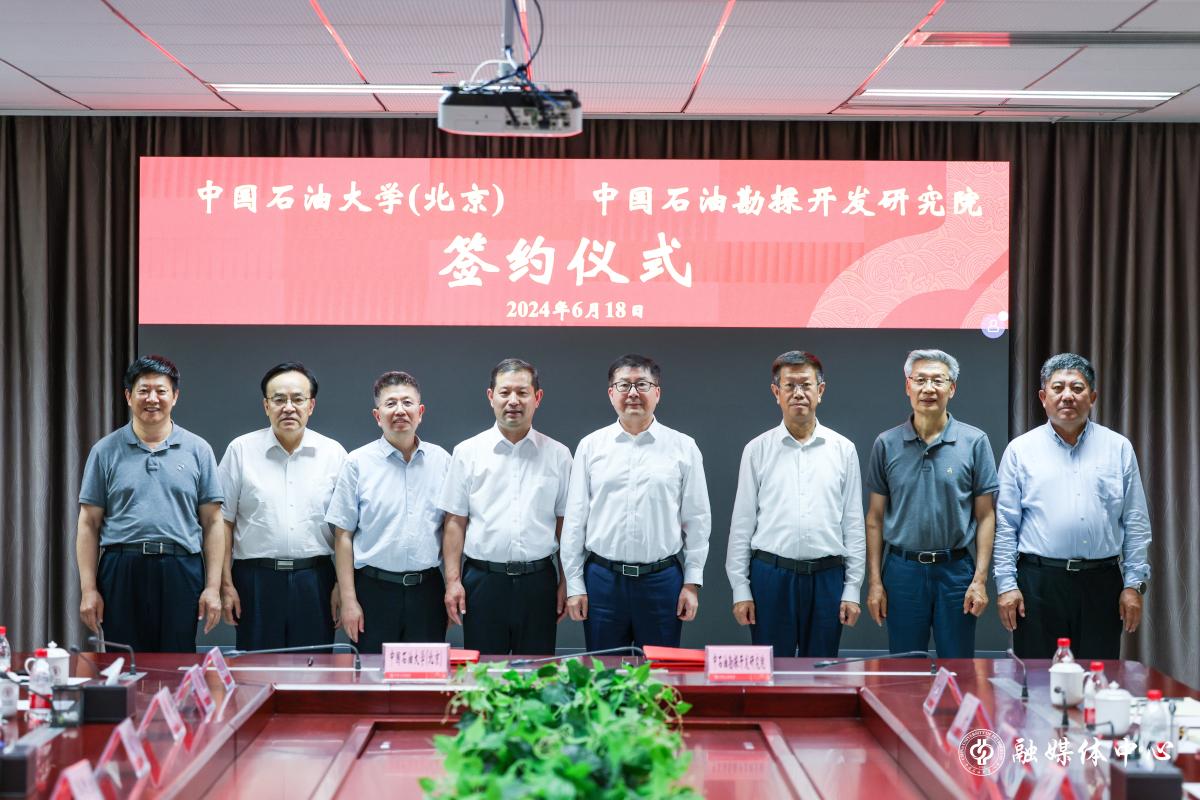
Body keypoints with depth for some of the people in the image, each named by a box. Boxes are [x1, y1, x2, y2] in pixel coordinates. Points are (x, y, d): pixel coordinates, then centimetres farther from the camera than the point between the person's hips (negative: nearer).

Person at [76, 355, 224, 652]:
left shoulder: (198, 450, 7)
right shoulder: (106, 451, 7)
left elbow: (212, 522, 6)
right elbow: (89, 524, 7)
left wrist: (213, 587, -1)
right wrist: (88, 589, 0)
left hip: (180, 572, 0)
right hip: (121, 572, 0)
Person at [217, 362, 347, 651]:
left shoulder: (334, 453, 6)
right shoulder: (241, 450, 4)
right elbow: (224, 521, 5)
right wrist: (226, 584, -1)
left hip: (314, 581, 1)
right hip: (256, 580, 0)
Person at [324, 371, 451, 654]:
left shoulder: (441, 460, 7)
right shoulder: (358, 463, 0)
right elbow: (343, 536, -1)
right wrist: (348, 601, -6)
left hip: (427, 588, 2)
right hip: (375, 589, -2)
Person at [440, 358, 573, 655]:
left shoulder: (558, 455, 6)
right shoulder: (467, 452, 4)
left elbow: (564, 524, 8)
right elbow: (455, 522, 4)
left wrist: (566, 583, 4)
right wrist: (452, 580, -3)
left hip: (538, 583, 1)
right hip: (483, 582, -1)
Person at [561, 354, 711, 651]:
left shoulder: (683, 447, 2)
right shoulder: (591, 446, 4)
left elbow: (697, 520, 3)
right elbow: (575, 519, 5)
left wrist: (692, 582, -1)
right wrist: (574, 585, 2)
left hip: (662, 580, 0)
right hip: (602, 579, 1)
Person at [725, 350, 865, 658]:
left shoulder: (843, 449, 4)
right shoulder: (757, 450, 2)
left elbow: (854, 524, 5)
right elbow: (742, 523, 3)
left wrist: (853, 589, 1)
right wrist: (740, 589, -1)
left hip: (826, 577, 1)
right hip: (771, 575, -1)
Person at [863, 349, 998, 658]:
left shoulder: (975, 442, -1)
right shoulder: (886, 444, 3)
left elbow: (985, 516, 0)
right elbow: (875, 518, 6)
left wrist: (980, 579, -7)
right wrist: (874, 581, 0)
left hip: (956, 571, -1)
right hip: (902, 570, 1)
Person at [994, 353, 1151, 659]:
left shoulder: (1119, 448, 9)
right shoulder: (1020, 450, 5)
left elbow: (1136, 523, 8)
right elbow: (1005, 525, 3)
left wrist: (1134, 584, 2)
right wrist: (1006, 585, -3)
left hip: (1102, 582, 1)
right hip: (1039, 582, -1)